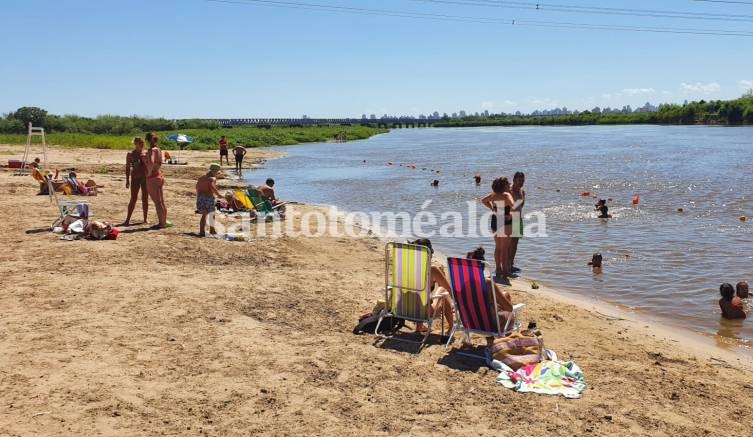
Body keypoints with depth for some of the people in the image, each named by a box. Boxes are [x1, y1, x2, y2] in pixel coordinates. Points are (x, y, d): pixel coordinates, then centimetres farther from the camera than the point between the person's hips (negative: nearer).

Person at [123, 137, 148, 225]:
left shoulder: (145, 154, 9)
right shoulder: (130, 154, -1)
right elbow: (127, 168, -1)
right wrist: (127, 180, -6)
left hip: (145, 178, 3)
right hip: (135, 178, -3)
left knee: (145, 199, 6)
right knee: (133, 199, -7)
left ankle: (145, 219, 14)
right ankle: (127, 220, -2)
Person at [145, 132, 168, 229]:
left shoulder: (151, 150, -16)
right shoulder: (158, 150, 10)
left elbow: (151, 163, -33)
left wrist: (149, 173, -20)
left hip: (152, 178, -9)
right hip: (159, 176, 9)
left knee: (157, 202, -3)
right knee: (161, 202, 13)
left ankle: (162, 223, 2)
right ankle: (163, 222, 19)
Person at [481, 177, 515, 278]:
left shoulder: (493, 194, 6)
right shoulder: (506, 195, -15)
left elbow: (483, 200, 21)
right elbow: (513, 206, -31)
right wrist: (511, 215, -16)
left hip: (495, 221, 7)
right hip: (504, 223, -7)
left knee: (497, 247, 16)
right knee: (505, 248, 0)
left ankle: (498, 269, 22)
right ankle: (505, 271, 4)